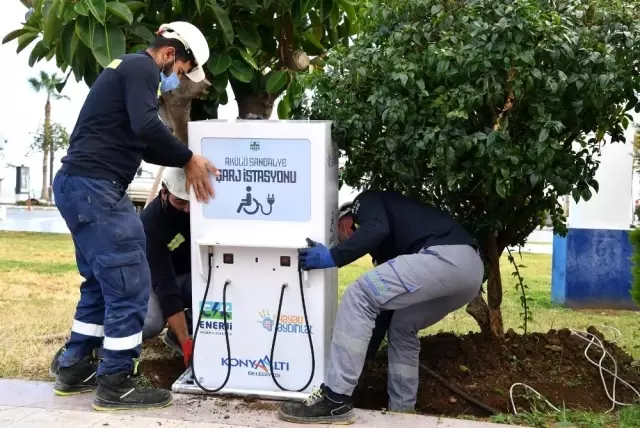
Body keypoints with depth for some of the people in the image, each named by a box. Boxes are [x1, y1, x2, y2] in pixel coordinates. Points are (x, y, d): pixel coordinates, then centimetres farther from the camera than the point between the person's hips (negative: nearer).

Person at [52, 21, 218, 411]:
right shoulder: (141, 67, -7)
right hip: (94, 187, -11)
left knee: (103, 282, 17)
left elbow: (138, 144, 24)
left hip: (83, 186, 11)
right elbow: (146, 128, -23)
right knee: (129, 284, -7)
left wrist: (183, 163, 15)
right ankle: (116, 383, 0)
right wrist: (188, 160, -11)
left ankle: (76, 370, 23)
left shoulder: (129, 69, 24)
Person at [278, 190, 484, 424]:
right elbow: (384, 300, 39)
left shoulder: (366, 201, 16)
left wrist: (333, 257, -2)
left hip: (444, 257, -10)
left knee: (359, 296, -7)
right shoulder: (389, 245, 38)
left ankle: (335, 399, -8)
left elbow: (377, 230, -9)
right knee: (402, 328, 26)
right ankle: (401, 410, 24)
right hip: (470, 266, 10)